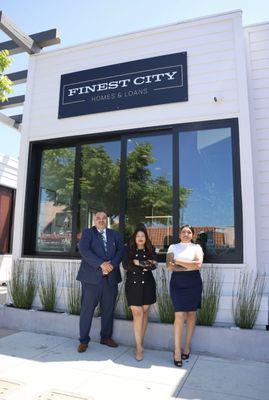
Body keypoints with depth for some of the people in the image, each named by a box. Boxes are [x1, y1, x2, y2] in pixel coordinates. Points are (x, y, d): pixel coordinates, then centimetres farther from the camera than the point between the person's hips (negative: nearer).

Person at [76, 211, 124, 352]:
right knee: (87, 309, 3)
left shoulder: (114, 234, 13)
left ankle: (106, 337, 31)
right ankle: (84, 340, 19)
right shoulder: (87, 233, 3)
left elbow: (120, 250, 2)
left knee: (108, 310, 13)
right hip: (92, 277, -3)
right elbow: (84, 250, -12)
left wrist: (112, 264, -16)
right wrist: (101, 264, -21)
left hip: (111, 278, 4)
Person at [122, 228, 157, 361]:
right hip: (133, 283, -2)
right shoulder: (128, 250, 3)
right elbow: (125, 265, -8)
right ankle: (139, 347, 0)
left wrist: (137, 263, -14)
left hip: (147, 284, 2)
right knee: (137, 313, -6)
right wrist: (145, 266, -10)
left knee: (145, 312, 8)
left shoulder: (150, 250, 6)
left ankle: (140, 342, 24)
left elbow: (154, 265, -5)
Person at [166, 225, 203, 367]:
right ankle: (177, 351, 2)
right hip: (177, 283, 0)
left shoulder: (196, 247, 7)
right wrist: (190, 265, -11)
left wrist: (178, 261, -10)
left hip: (193, 283, 1)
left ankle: (187, 347, 24)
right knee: (179, 315, -7)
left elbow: (198, 264, -11)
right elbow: (169, 265, -5)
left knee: (191, 313, 8)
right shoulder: (173, 247, 9)